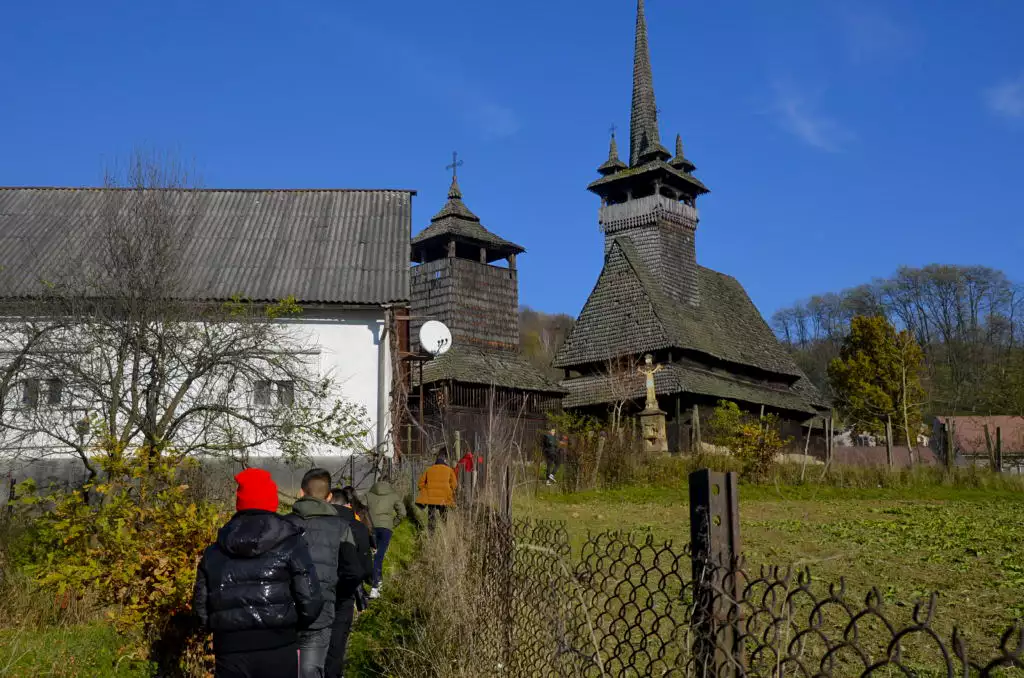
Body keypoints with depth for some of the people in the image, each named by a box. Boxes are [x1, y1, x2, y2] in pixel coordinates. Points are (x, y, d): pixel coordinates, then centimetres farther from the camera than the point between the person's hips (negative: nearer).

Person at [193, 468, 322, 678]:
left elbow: (201, 606, 9)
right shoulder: (290, 545, -3)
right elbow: (310, 602, -9)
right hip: (278, 651, -2)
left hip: (229, 654, 2)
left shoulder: (213, 552, 7)